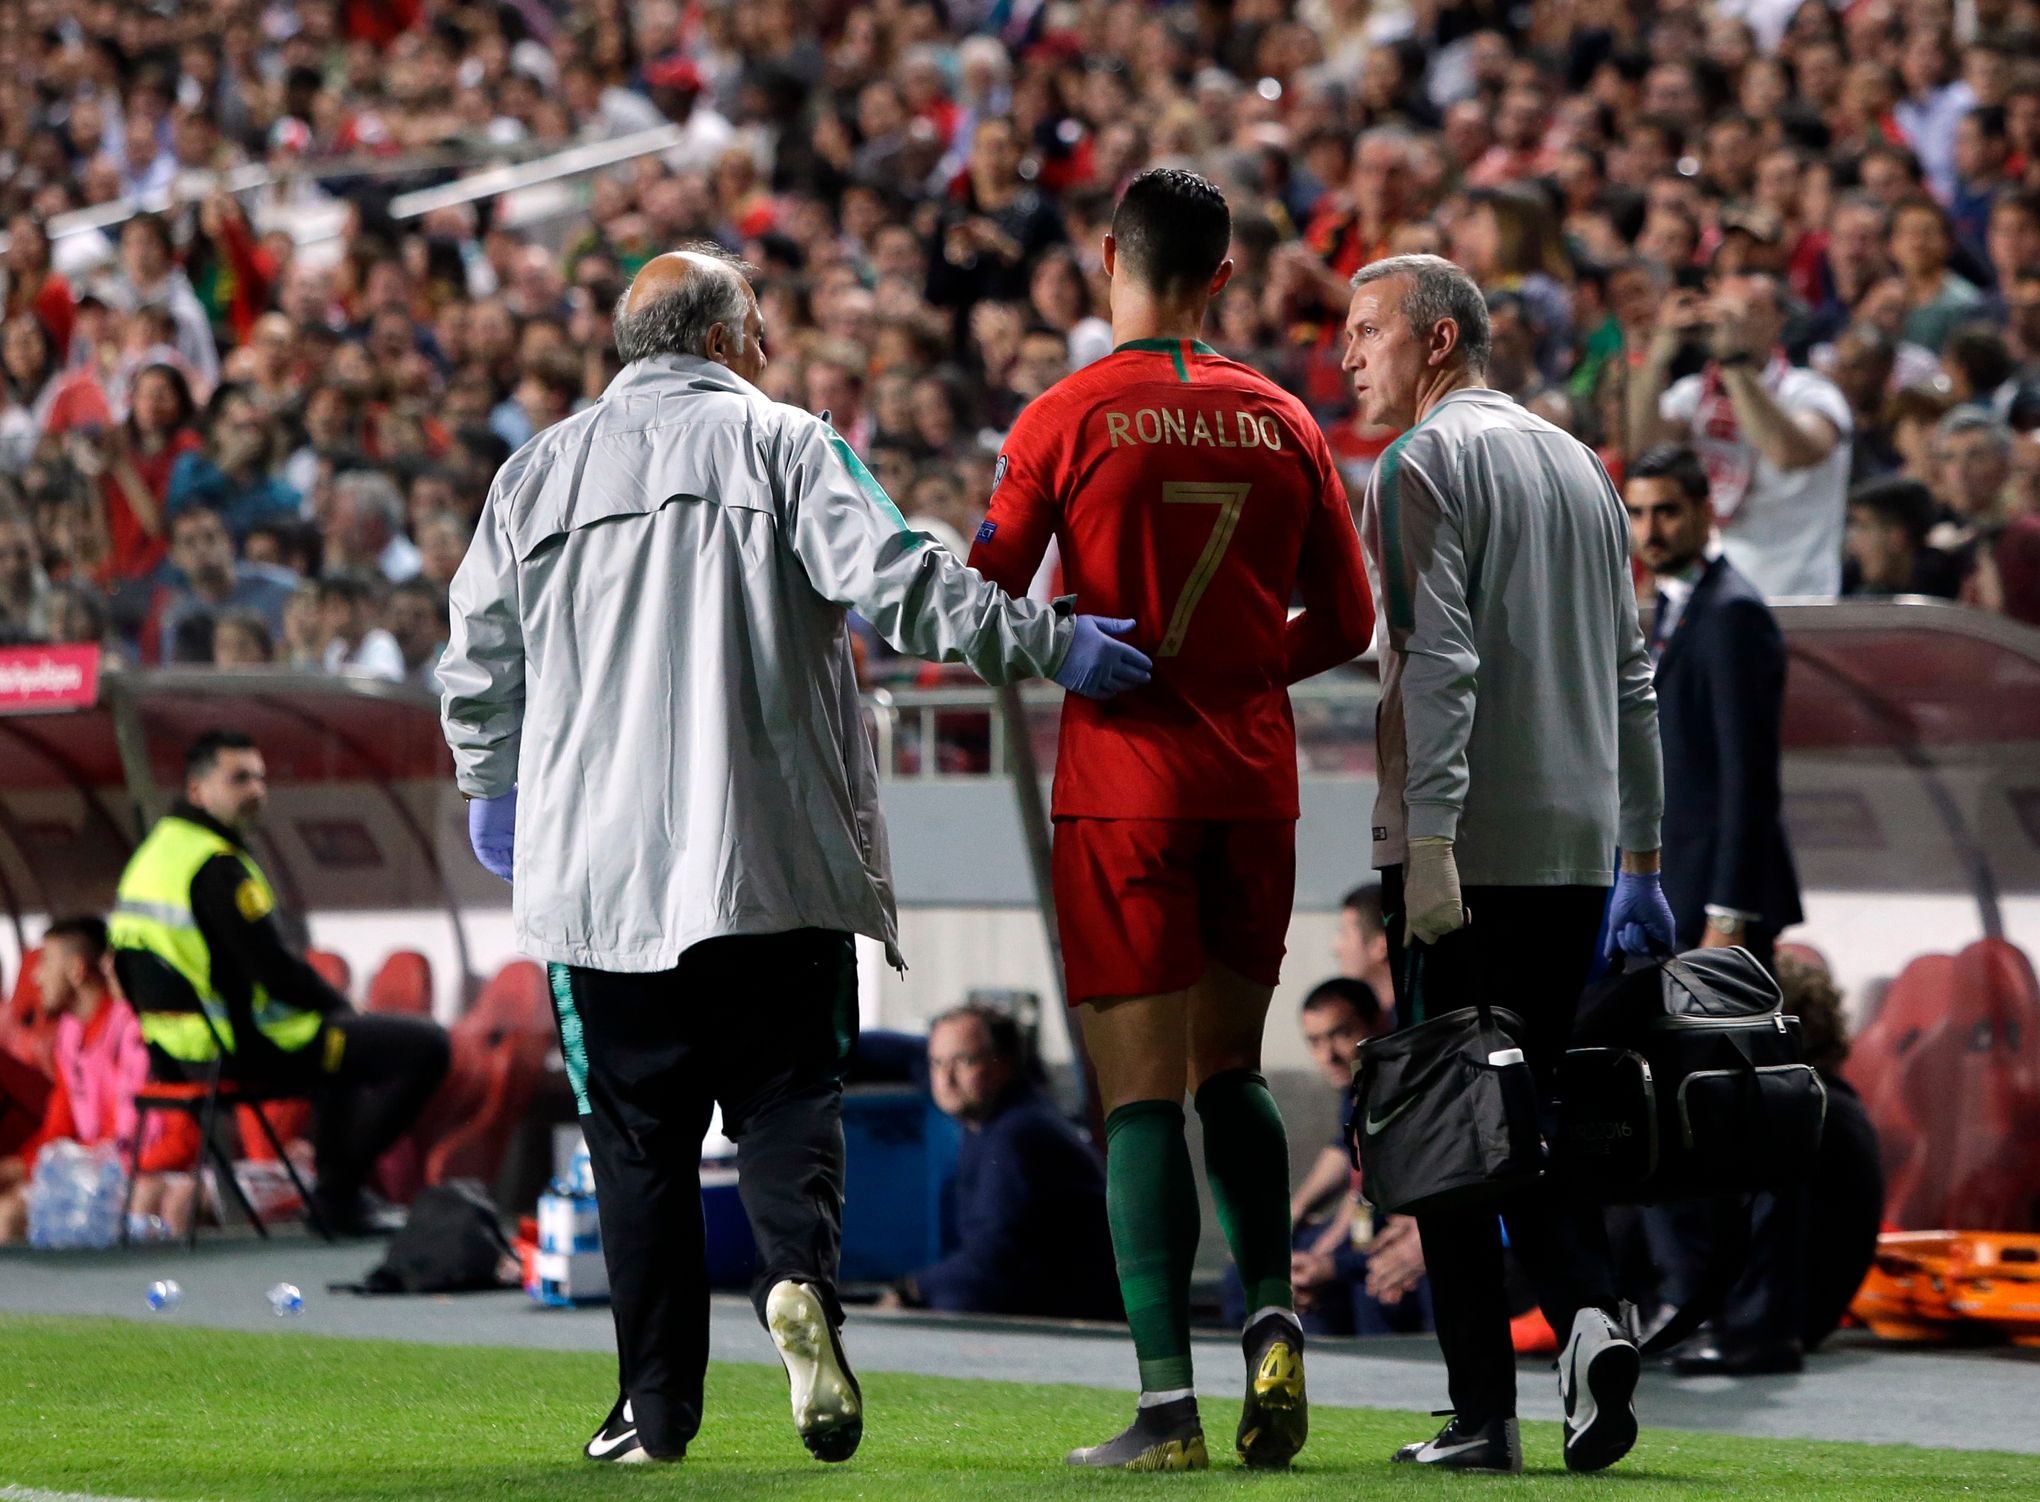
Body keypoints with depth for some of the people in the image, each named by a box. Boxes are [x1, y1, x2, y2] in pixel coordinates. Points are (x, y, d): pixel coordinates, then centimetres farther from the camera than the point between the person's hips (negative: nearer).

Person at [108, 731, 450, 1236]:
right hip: (245, 1052, -11)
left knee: (344, 1036, 36)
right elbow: (274, 969, -22)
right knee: (425, 1045, -11)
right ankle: (339, 1192, -2)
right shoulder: (216, 866, -19)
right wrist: (343, 1006, -2)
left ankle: (338, 1189, 31)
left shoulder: (150, 857, 13)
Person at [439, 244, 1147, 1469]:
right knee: (788, 1099, 4)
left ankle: (657, 1406, 6)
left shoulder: (540, 470, 12)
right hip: (774, 861, -2)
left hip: (597, 872, 2)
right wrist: (1049, 643, -10)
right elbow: (897, 581, -13)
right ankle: (799, 1275, -25)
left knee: (641, 1139, 7)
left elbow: (479, 657, 16)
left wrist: (494, 796, 31)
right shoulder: (784, 447, 2)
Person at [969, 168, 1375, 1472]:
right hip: (1254, 779, 3)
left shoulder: (1064, 419, -6)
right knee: (1229, 1068, 18)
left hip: (1123, 783, -3)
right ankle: (1273, 1314, -1)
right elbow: (1345, 625, 8)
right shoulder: (1283, 422, 4)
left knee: (1141, 1090, -2)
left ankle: (1168, 1403, -6)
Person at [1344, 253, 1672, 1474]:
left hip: (1463, 849, -7)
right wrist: (1643, 860, 21)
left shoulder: (1425, 465, -5)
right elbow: (1631, 675, 18)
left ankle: (1486, 1413, -4)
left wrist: (1428, 844, -21)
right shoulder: (1581, 468, 17)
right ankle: (1588, 1311, -11)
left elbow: (1439, 665, -16)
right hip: (1577, 845, 7)